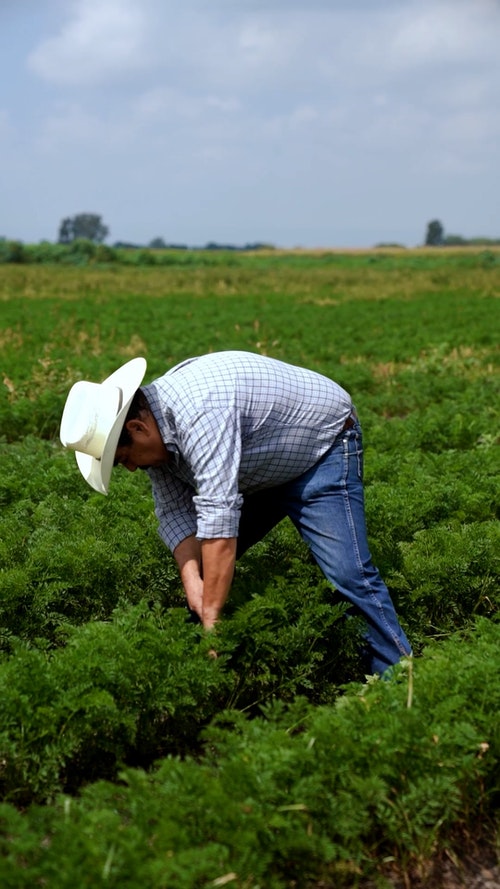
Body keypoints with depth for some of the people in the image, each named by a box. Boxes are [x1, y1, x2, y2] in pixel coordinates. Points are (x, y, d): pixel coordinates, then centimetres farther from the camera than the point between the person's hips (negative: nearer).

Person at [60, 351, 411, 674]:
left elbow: (219, 515, -41)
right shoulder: (154, 425, -8)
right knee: (205, 562, 7)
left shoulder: (199, 413, -37)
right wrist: (192, 578, -26)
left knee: (348, 573, -19)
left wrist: (211, 620, -40)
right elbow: (174, 512, -9)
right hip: (262, 467, 9)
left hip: (321, 445, -9)